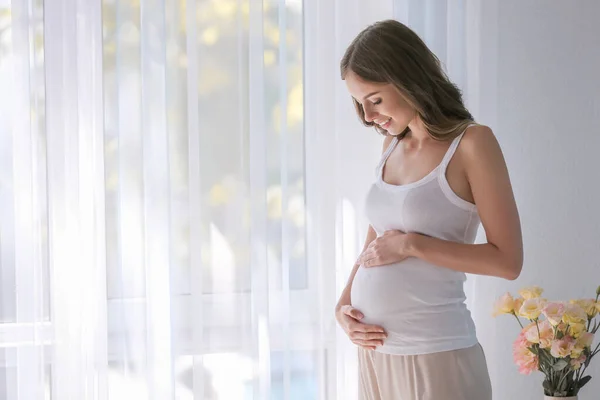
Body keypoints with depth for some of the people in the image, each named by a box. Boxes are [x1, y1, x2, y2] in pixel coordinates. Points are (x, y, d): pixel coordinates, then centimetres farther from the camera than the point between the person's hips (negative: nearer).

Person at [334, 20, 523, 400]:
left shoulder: (472, 143, -9)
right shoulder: (392, 145, 10)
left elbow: (508, 260, -12)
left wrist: (411, 244, -14)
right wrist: (343, 305, 2)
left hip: (434, 354, -6)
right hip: (375, 351, 6)